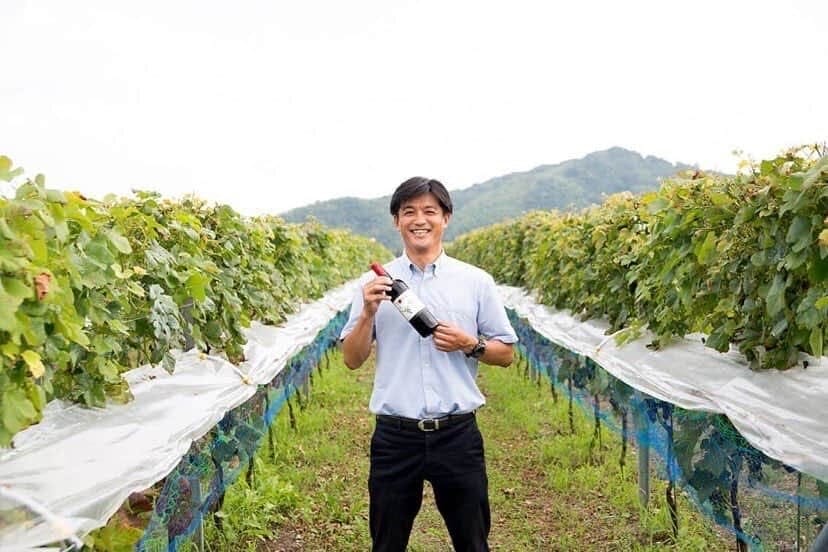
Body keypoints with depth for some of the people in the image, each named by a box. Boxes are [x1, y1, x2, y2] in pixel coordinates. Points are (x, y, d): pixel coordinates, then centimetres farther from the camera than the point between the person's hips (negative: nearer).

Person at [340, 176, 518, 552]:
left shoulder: (476, 281, 1)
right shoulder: (375, 284, 3)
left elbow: (505, 353, 6)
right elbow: (352, 360, 2)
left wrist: (470, 345, -13)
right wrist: (368, 312, -13)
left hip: (457, 434, 0)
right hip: (395, 436, 1)